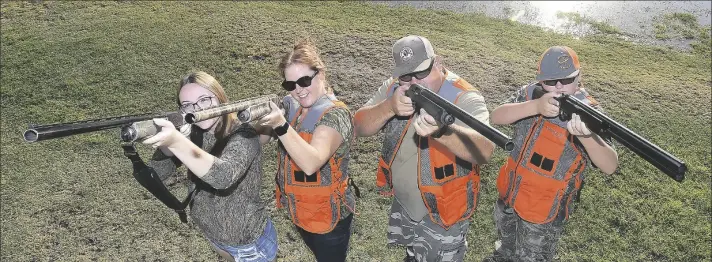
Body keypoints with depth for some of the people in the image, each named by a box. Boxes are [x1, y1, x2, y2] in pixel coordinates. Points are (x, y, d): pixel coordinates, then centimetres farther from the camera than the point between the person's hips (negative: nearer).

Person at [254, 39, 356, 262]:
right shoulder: (290, 105, -3)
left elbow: (311, 163, -37)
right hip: (298, 210, 6)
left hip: (327, 216, -6)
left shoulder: (335, 114, -24)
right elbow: (258, 140, -8)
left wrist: (281, 125, -47)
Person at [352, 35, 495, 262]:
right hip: (403, 207, 5)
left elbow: (485, 150, -40)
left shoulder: (464, 97, -24)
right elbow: (360, 127, -13)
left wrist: (440, 129, -59)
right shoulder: (393, 88, -7)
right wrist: (389, 107, -34)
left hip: (441, 216, -5)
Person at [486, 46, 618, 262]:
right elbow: (496, 117, -25)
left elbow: (610, 166, -29)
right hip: (510, 193, 5)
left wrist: (587, 135, -50)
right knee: (507, 242, 32)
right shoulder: (531, 94, -11)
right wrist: (535, 106, -42)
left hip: (545, 210, -4)